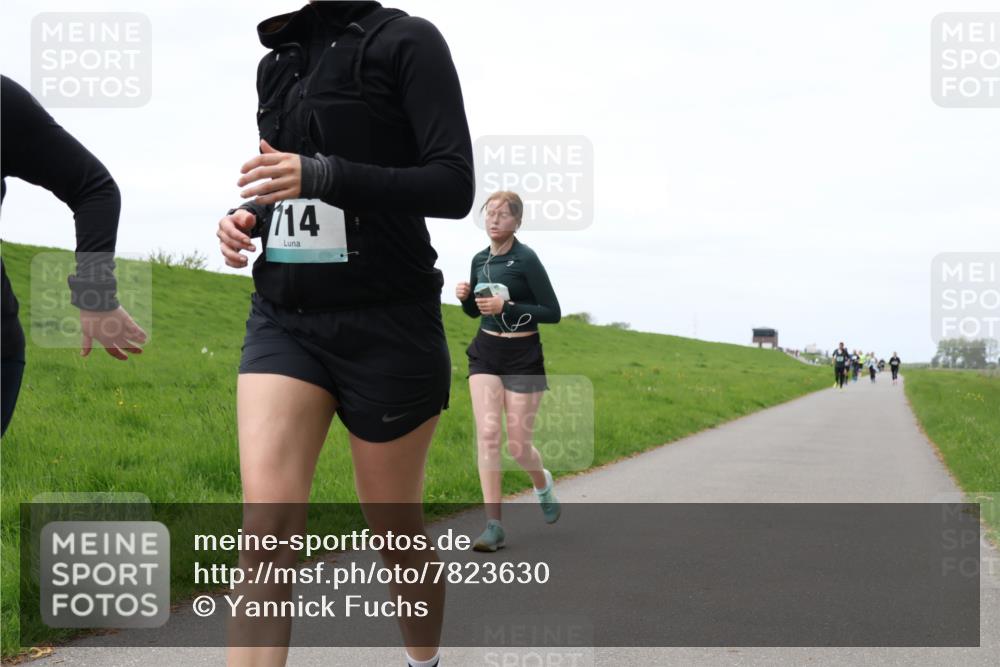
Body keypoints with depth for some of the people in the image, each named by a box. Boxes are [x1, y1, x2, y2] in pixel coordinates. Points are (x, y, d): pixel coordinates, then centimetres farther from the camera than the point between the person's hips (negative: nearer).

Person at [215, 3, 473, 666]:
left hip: (387, 324, -5)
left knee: (395, 529, 9)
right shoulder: (277, 64, 13)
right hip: (284, 319, 5)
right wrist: (247, 218, 2)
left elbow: (454, 187, -13)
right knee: (267, 520, -13)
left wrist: (321, 175, -23)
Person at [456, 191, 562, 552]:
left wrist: (506, 307, -22)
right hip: (485, 353, 5)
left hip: (522, 357, -4)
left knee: (518, 444, 1)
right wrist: (465, 297, -4)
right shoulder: (480, 260, 6)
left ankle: (543, 482, 38)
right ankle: (494, 526, -7)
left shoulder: (526, 259, -12)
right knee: (487, 434, -10)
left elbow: (553, 312, -13)